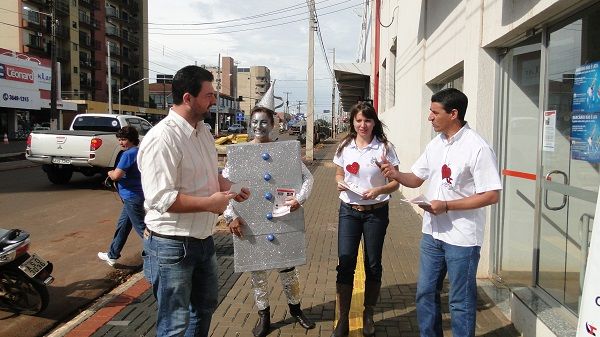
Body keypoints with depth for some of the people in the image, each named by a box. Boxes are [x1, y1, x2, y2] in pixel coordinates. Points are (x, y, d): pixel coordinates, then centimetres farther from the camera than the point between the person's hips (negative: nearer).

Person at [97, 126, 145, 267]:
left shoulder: (128, 154, -18)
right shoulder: (139, 152, 10)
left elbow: (116, 176, -23)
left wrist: (110, 173, -1)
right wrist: (115, 172, 12)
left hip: (132, 197, -10)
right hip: (133, 196, 10)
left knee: (141, 228, -5)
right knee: (122, 225, 20)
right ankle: (112, 255, 32)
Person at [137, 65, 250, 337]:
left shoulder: (203, 131, 6)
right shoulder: (162, 139, -23)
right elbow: (161, 198, -29)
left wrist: (230, 188, 1)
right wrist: (210, 202, -23)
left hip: (203, 239, 9)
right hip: (172, 245, -9)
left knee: (205, 305, 26)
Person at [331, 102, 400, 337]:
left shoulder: (384, 148, -6)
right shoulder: (345, 147, 3)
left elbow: (396, 182, -3)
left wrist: (378, 190, -22)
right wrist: (339, 182, -9)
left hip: (376, 212, -1)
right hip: (349, 210, 2)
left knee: (373, 264, 10)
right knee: (345, 263, -2)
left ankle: (368, 315, 30)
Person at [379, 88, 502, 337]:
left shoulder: (477, 148, -16)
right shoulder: (435, 144, 6)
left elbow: (491, 195, -18)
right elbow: (416, 179, 13)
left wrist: (446, 206, -22)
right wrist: (396, 175, -8)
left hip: (461, 238, -7)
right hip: (432, 232, 7)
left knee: (461, 302, 8)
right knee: (425, 293, 17)